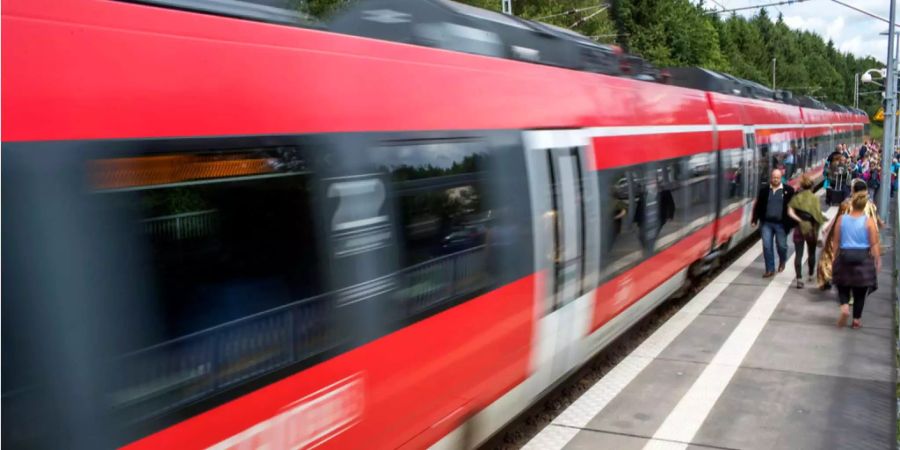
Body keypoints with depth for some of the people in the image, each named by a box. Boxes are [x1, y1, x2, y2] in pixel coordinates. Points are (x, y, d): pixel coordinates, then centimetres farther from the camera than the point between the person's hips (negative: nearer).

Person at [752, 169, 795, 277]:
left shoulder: (788, 190, -2)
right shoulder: (764, 190, 5)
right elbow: (758, 206, 8)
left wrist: (792, 223, -4)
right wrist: (755, 220, 4)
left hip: (781, 224, -2)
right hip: (766, 223, 2)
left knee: (781, 245, 7)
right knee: (767, 246, -1)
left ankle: (782, 261, 39)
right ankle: (770, 269, 8)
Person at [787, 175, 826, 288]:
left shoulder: (796, 198, -1)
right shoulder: (815, 198, -4)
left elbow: (790, 212, -11)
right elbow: (818, 214, -11)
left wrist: (799, 220, -8)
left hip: (800, 228, 0)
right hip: (812, 229, 0)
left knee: (798, 254, -1)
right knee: (812, 253, 18)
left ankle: (799, 278, -11)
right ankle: (811, 275, 32)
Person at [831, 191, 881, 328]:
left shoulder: (841, 219, -2)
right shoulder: (869, 222, -8)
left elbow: (836, 241, 3)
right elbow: (874, 245, -7)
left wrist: (836, 257, 13)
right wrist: (878, 260, 3)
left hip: (844, 256, 1)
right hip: (863, 257, -1)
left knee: (843, 286, 16)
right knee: (860, 291, 11)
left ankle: (844, 307, -12)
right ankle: (856, 319, 15)